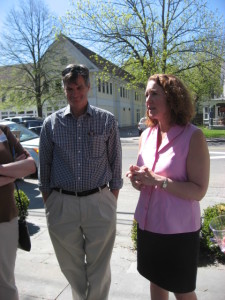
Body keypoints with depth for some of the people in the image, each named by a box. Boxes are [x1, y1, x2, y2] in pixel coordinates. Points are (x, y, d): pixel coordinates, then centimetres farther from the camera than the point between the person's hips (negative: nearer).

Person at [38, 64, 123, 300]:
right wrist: (48, 204, 6)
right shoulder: (52, 123, 2)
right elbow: (44, 167, 8)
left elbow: (115, 164, 3)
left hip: (99, 203, -1)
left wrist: (112, 202, 2)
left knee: (99, 268, 12)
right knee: (71, 266, 19)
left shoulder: (107, 120, -1)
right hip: (62, 205, 2)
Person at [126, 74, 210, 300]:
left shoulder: (193, 136, -15)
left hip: (178, 228, -5)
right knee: (156, 282, 23)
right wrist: (137, 178, -9)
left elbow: (198, 191, -19)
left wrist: (157, 180, -26)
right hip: (147, 223, 6)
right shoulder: (146, 135, 3)